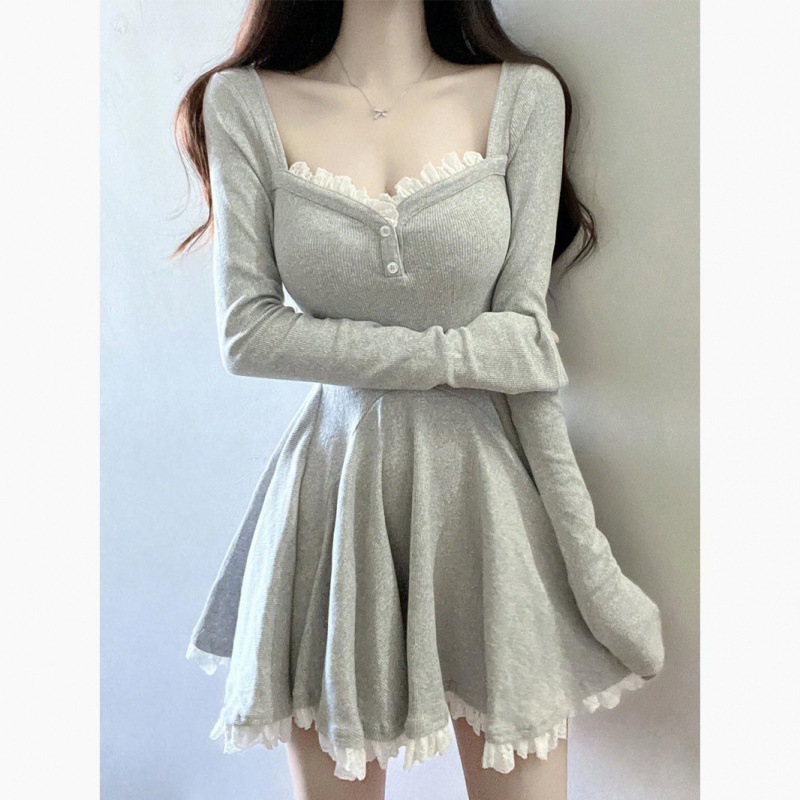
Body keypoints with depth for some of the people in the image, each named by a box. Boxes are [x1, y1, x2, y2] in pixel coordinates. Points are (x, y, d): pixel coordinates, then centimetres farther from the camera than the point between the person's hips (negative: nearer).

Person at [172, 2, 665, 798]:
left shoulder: (525, 95, 2)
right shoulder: (243, 103, 3)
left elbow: (523, 338, -2)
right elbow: (247, 332, -5)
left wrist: (587, 553, -3)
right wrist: (456, 353, -11)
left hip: (488, 484, 0)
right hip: (333, 488, 1)